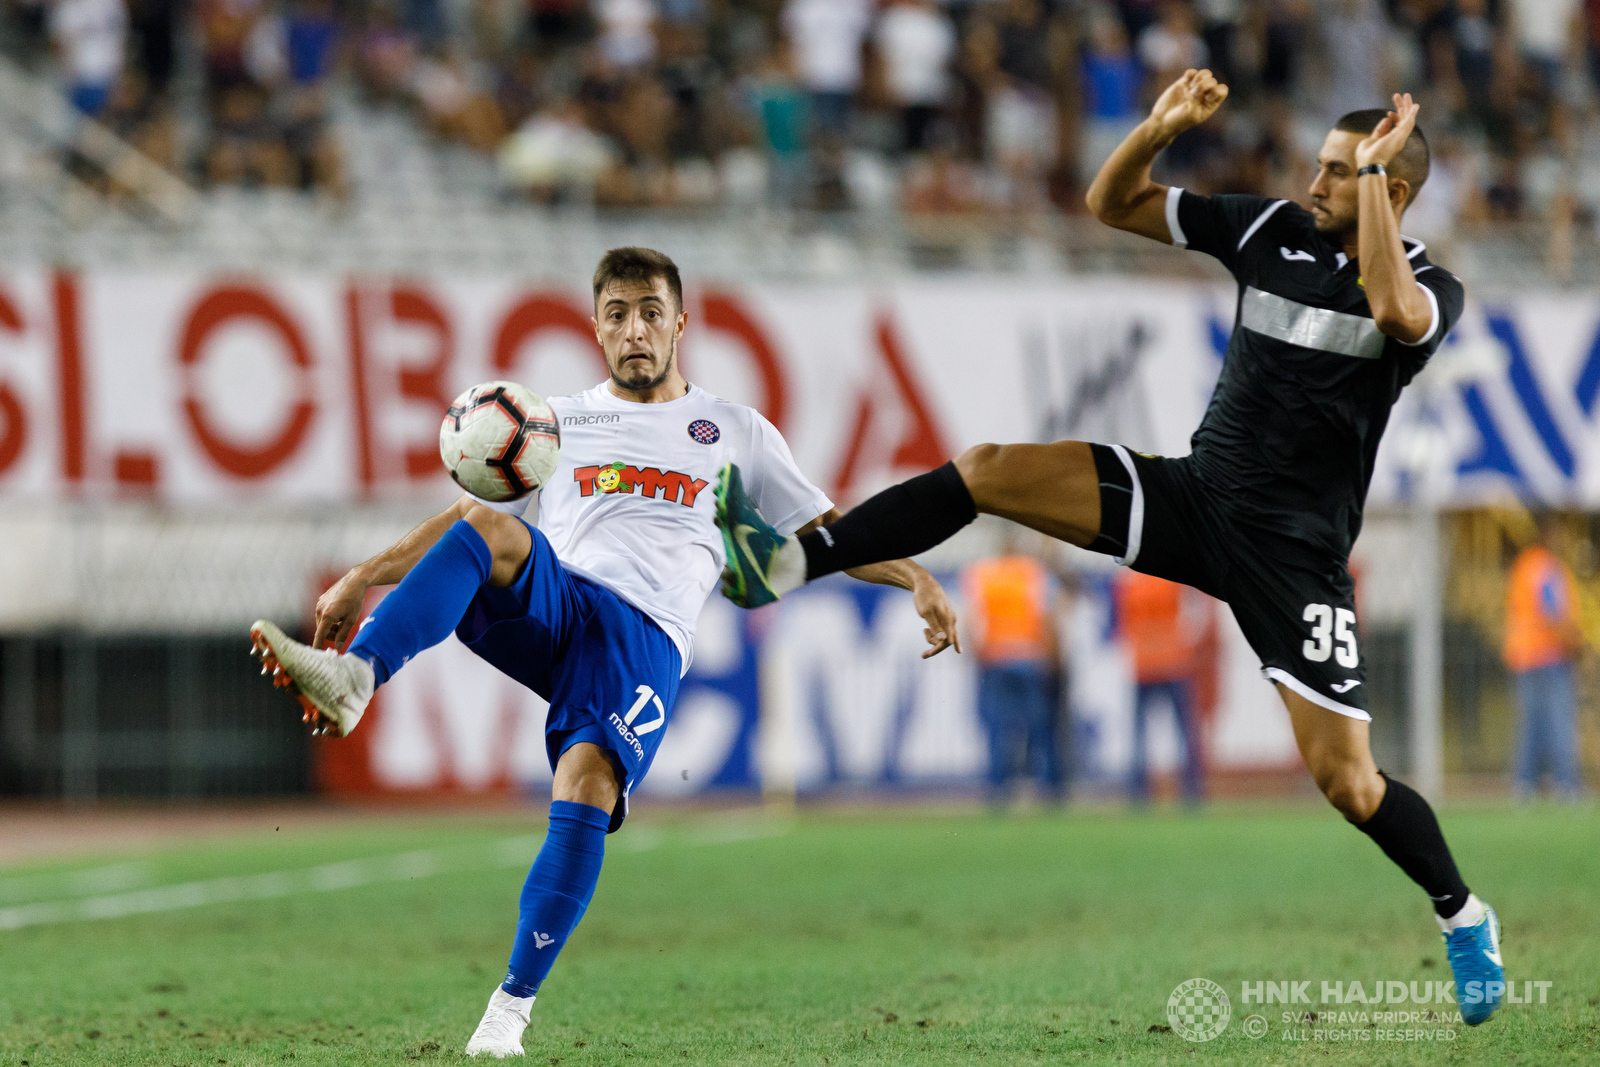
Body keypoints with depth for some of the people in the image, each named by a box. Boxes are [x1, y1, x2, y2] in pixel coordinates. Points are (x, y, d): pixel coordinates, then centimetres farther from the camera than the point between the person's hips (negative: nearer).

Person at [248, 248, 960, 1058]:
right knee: (491, 532, -33)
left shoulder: (737, 434, 23)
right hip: (549, 603, 1)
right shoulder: (558, 423, 26)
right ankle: (354, 678, -51)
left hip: (647, 641, -1)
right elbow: (468, 515, 27)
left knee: (587, 785, -29)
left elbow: (825, 533, 26)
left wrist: (914, 579, 11)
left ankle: (513, 1006, -20)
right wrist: (363, 580, 17)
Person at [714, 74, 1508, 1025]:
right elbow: (1112, 204, 7)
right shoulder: (1274, 231, 4)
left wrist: (1375, 169, -27)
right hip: (1197, 494, 5)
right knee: (988, 471, -12)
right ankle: (792, 563, -17)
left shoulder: (1431, 286, -9)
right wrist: (1162, 127, -12)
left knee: (1346, 781, -9)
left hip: (1297, 549, -5)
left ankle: (1465, 918, 16)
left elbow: (1395, 311, -37)